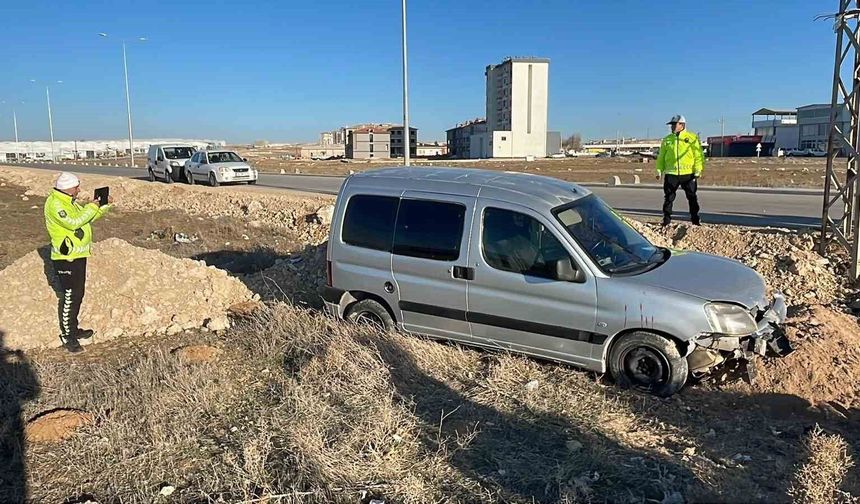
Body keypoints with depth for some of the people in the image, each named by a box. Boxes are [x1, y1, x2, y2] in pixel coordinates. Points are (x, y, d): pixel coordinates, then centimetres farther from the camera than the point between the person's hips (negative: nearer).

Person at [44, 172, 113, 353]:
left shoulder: (71, 201, 12)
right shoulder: (55, 204, -18)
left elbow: (87, 217, 17)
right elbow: (73, 222, -28)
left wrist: (104, 206, 3)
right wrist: (92, 207, -20)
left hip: (78, 255, 10)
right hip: (66, 258, -10)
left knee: (78, 294, 17)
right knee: (69, 297, -3)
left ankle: (74, 329, 31)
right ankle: (67, 336, 7)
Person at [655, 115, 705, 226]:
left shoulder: (692, 138, 4)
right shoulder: (667, 140, 12)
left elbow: (698, 155, 1)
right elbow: (661, 157, 14)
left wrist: (698, 170, -9)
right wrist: (659, 170, 4)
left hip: (688, 174, -2)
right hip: (671, 174, 2)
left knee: (692, 198, 6)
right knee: (668, 198, 2)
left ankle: (695, 220, 15)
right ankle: (666, 220, 10)